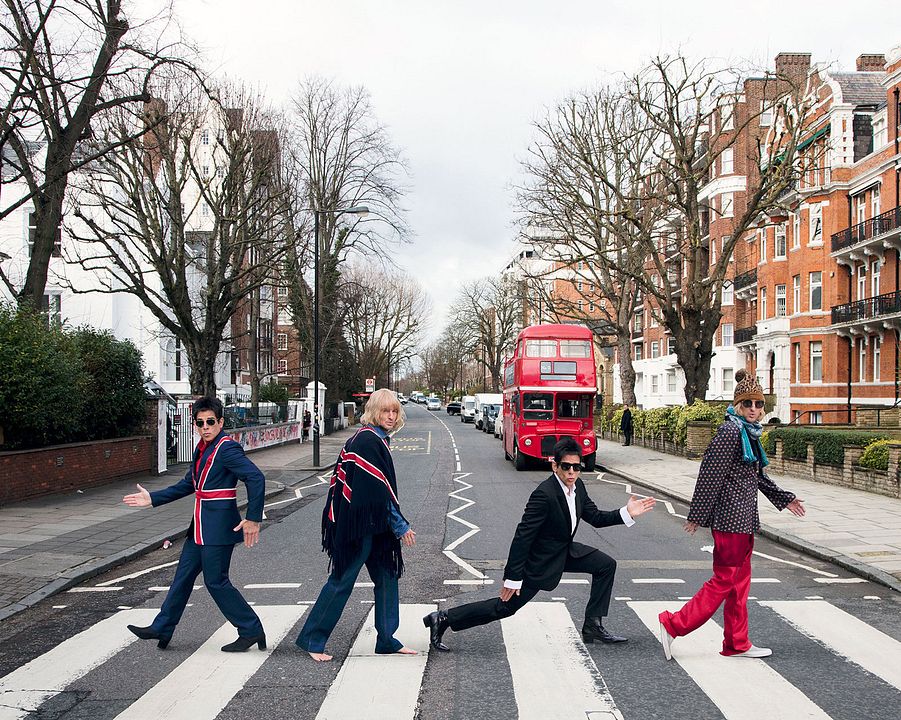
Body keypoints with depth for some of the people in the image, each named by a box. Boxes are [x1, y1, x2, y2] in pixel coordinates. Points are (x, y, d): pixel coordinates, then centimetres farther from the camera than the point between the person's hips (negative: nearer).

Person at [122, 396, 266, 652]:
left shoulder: (227, 448, -16)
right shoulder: (203, 448, 12)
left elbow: (256, 478, -24)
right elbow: (187, 485, 21)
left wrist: (253, 518, -25)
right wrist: (152, 499, 20)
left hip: (219, 526, -9)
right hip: (201, 526, 9)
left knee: (216, 581, -3)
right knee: (184, 575, 15)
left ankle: (251, 631, 8)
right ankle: (161, 629, 26)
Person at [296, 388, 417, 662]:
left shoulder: (378, 439, 12)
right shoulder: (367, 440, -18)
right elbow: (379, 489, -20)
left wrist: (396, 525, 18)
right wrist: (400, 526, -15)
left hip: (375, 526, 10)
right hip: (360, 525, -10)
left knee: (387, 578, 12)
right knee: (342, 580, 0)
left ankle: (387, 640, 21)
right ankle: (311, 639, 12)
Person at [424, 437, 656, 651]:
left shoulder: (578, 487, -5)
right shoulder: (544, 495, -31)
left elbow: (595, 517, 8)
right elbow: (522, 536, -29)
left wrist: (626, 513, -7)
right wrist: (512, 578, -26)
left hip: (565, 551, 8)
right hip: (539, 560, -8)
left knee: (606, 564, 2)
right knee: (505, 606, -2)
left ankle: (592, 626, 11)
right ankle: (443, 619, 7)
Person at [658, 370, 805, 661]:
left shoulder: (749, 433, 13)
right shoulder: (730, 431, -15)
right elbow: (710, 475, -17)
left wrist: (784, 498, 28)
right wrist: (697, 516, -17)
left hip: (744, 517, 10)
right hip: (730, 517, -10)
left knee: (740, 581, 13)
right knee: (724, 580, -5)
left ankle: (737, 644, 22)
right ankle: (673, 625, 0)